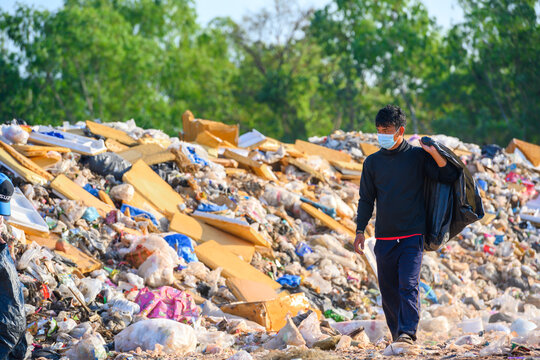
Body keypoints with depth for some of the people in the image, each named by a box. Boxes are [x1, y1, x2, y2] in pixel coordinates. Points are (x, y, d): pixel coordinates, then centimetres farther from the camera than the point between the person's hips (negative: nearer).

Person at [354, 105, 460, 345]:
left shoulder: (417, 156, 2)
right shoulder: (372, 162, 10)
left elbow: (450, 177, 1)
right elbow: (366, 199, 15)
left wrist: (435, 155, -14)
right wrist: (360, 230, 7)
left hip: (412, 236, -3)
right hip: (384, 238, 4)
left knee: (408, 285, -15)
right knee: (388, 289, 5)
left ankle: (408, 333, -20)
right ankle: (396, 334, 15)